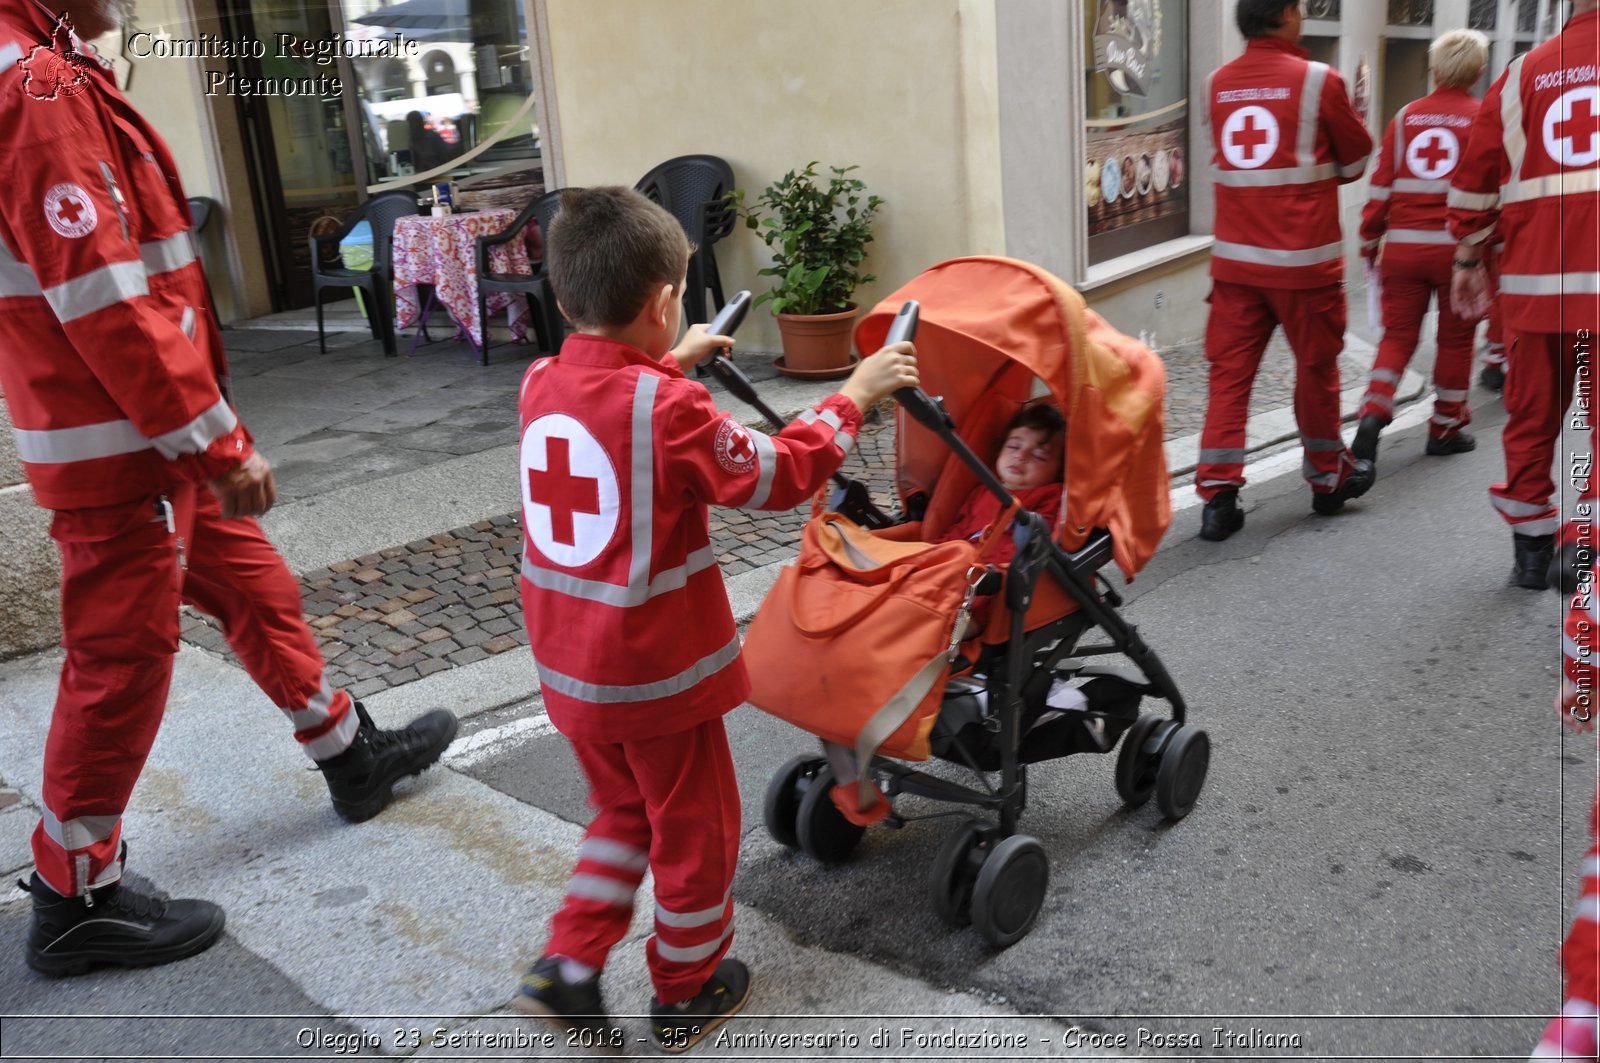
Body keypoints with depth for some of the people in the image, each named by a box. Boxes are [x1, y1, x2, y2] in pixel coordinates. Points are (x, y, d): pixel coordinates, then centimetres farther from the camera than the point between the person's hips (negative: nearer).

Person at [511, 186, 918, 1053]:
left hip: (568, 671, 7)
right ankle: (687, 992, 32)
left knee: (623, 813, 28)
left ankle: (566, 968, 24)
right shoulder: (669, 409, -22)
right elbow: (778, 475, -15)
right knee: (694, 829, 16)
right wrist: (856, 393, -4)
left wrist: (672, 363, 30)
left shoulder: (541, 387, -1)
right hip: (658, 676, -7)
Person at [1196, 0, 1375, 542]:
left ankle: (1217, 495, -2)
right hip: (1304, 258, -3)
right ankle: (1328, 477, 28)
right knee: (1317, 367, 12)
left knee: (1229, 371, 4)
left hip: (1235, 257, 3)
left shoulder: (1218, 85, 4)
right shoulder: (1318, 80, -8)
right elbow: (1356, 160, 4)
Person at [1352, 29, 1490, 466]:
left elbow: (1381, 185, 4)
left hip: (1403, 245, 2)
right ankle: (1445, 427, 19)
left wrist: (1369, 242, 12)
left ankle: (1374, 411, -12)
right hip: (1459, 247, -2)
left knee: (1398, 333, 9)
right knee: (1455, 338, 11)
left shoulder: (1405, 117, 5)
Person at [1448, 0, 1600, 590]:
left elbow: (1477, 176, 11)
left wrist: (1470, 258, 21)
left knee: (1532, 420, 14)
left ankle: (1531, 546, 21)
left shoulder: (1524, 71, 8)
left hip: (1535, 282, 3)